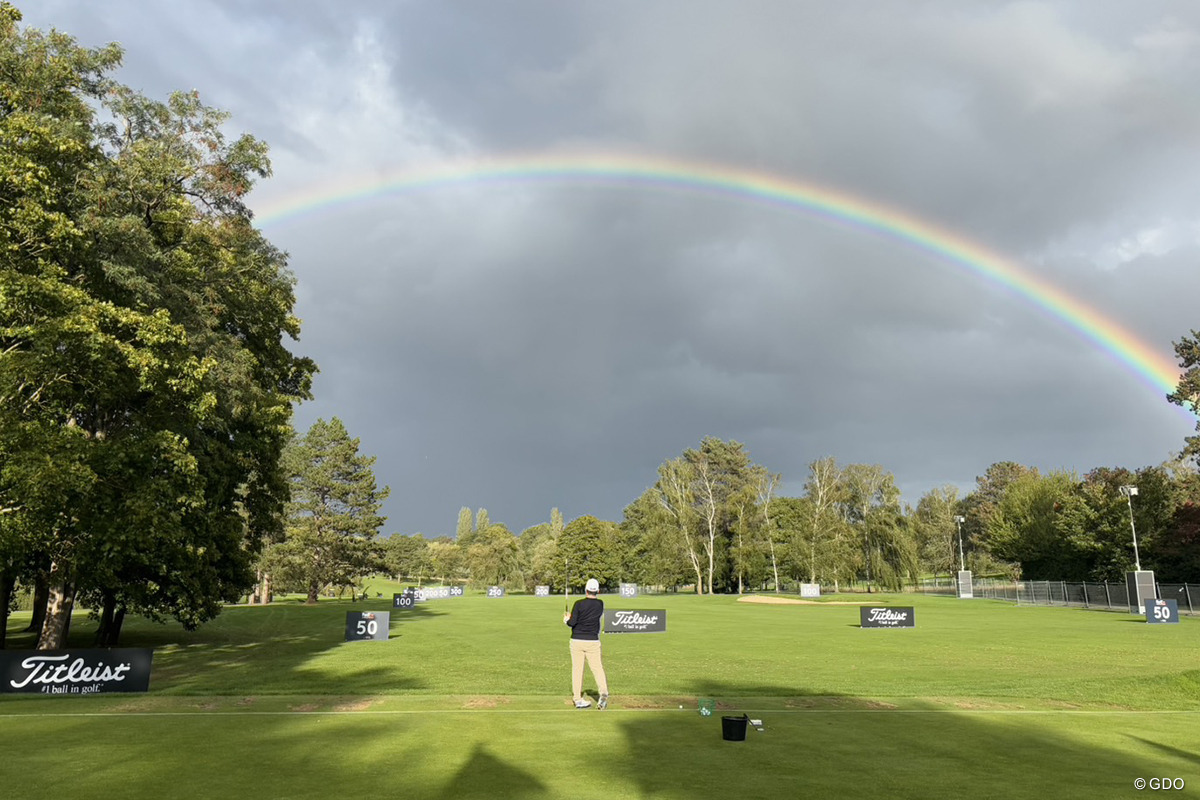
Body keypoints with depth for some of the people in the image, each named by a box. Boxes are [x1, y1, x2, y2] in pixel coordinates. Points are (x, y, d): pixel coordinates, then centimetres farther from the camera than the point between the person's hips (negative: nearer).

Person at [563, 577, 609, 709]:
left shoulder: (579, 604, -8)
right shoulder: (600, 604, 2)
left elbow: (572, 622, -13)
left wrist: (567, 619, 11)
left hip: (577, 640, -1)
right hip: (592, 641, 1)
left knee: (577, 669, 7)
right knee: (597, 668, 6)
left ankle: (578, 700, 11)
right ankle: (603, 693, -16)